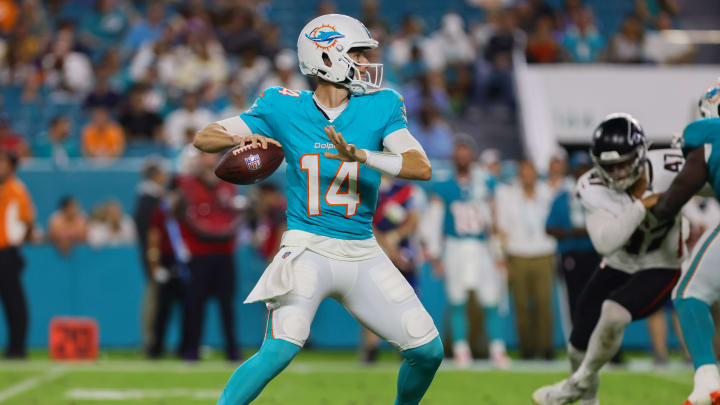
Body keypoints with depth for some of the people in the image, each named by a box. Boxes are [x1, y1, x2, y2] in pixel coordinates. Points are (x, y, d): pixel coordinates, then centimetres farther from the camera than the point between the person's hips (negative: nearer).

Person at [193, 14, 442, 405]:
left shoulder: (380, 107, 3)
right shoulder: (284, 107, 0)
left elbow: (422, 167, -11)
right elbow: (203, 138, 2)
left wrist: (361, 155, -27)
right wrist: (242, 138, -20)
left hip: (363, 253, 3)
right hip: (308, 250, -3)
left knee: (427, 351, 2)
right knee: (280, 349, -24)